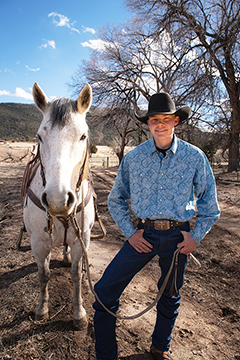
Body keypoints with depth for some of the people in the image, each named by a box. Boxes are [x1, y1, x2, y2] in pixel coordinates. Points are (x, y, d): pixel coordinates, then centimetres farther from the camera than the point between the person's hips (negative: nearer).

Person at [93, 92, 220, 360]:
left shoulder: (195, 157, -4)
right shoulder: (133, 158, -2)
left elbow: (209, 203, 5)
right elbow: (116, 200, 7)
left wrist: (196, 236, -1)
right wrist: (129, 232, -1)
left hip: (177, 236, 0)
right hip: (144, 234, 1)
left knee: (170, 298, 19)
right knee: (105, 292, -4)